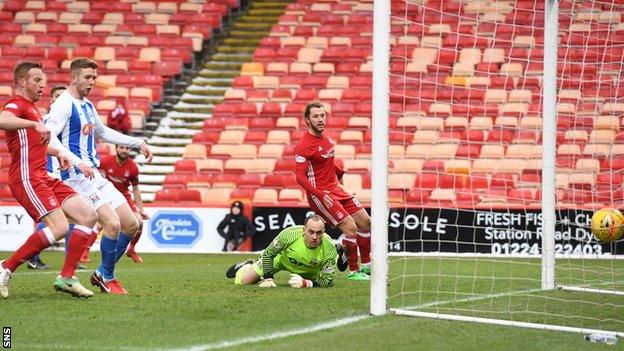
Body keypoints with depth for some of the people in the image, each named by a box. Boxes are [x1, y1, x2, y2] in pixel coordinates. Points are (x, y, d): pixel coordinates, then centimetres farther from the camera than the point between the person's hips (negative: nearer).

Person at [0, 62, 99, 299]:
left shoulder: (31, 109, 25)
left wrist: (58, 153, 27)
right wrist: (35, 124, -41)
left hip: (42, 179, 10)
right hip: (27, 179, -10)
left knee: (88, 216, 2)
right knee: (59, 227, -22)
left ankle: (66, 277, 1)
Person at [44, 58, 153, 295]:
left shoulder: (87, 106, 18)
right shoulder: (64, 105, -11)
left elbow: (104, 133, 36)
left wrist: (138, 143, 32)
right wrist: (76, 161, -35)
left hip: (95, 176, 10)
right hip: (77, 177, -10)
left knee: (132, 224, 6)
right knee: (113, 223, -23)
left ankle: (102, 273, 17)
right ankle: (107, 278, -4)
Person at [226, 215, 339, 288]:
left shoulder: (329, 249, -39)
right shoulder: (289, 234, -39)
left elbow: (328, 281, -33)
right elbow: (268, 254, -21)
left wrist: (305, 283, -48)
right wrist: (268, 279, -27)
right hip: (281, 258, -2)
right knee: (242, 281, 1)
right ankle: (247, 266, 37)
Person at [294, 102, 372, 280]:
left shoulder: (325, 138, 7)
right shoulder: (303, 146, -18)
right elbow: (300, 177, -21)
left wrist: (339, 172, 21)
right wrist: (321, 195, -27)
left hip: (335, 189, 9)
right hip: (320, 194, -9)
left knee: (365, 222, 11)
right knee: (350, 228, -16)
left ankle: (366, 265, 25)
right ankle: (353, 271, -2)